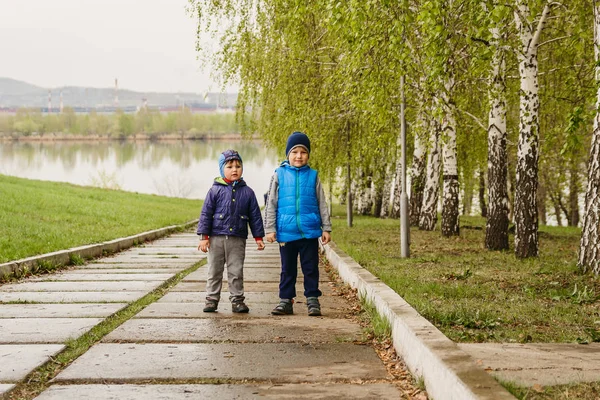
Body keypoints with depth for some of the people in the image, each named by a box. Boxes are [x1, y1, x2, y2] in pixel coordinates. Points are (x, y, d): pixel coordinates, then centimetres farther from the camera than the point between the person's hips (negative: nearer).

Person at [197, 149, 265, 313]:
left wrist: (258, 237, 6)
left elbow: (255, 216, 9)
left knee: (236, 272, 5)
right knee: (214, 271, 7)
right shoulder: (215, 190, -1)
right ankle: (212, 299, 15)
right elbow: (206, 213, 0)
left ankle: (237, 300, 13)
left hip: (238, 239, 1)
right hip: (216, 238, -1)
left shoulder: (247, 192, 5)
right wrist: (204, 236, -4)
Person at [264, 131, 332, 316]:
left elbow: (322, 204, 8)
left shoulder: (313, 176, 4)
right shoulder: (279, 175, 2)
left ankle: (313, 300, 13)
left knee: (311, 268, 5)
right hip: (286, 232, 0)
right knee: (287, 269, 10)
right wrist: (270, 228, -1)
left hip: (309, 232, 0)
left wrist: (326, 228, 5)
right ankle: (285, 300, 18)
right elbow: (271, 204, 4)